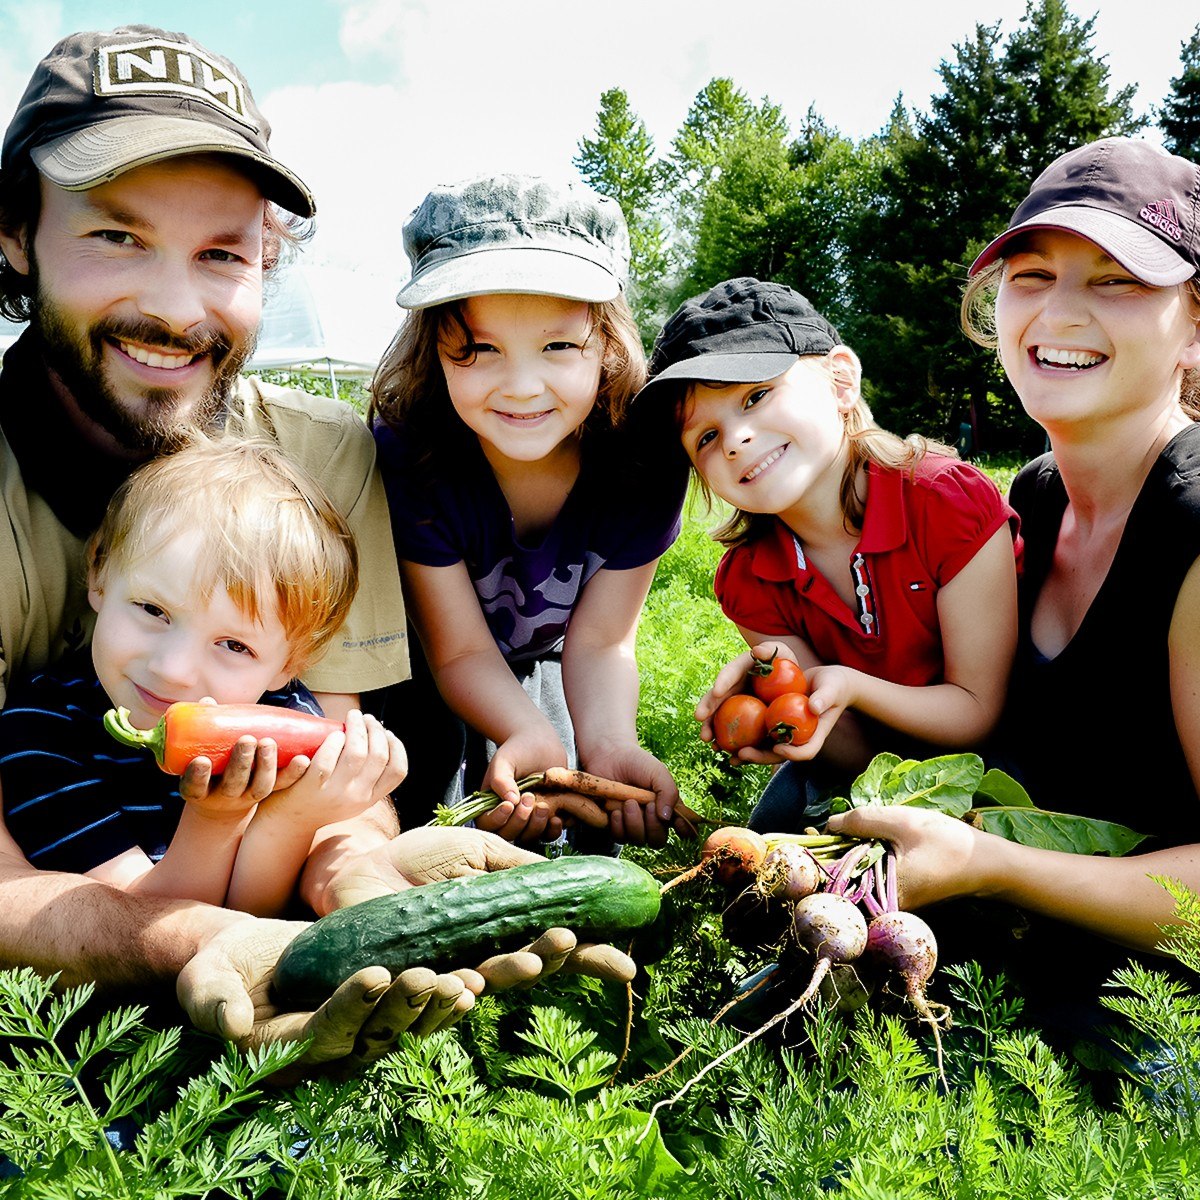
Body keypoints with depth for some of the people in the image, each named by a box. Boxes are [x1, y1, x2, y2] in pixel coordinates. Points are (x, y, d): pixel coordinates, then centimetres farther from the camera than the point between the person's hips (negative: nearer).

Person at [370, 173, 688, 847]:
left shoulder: (644, 454, -28)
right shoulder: (407, 454, -35)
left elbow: (599, 640, -19)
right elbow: (462, 651, -26)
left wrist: (608, 743, -41)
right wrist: (531, 739, -47)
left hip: (542, 660, 2)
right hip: (416, 669, -2)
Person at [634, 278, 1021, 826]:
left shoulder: (952, 500, -26)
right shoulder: (747, 581, -15)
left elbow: (980, 711, -20)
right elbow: (856, 754, -13)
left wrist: (849, 686, -39)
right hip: (876, 758, 4)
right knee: (778, 822, -20)